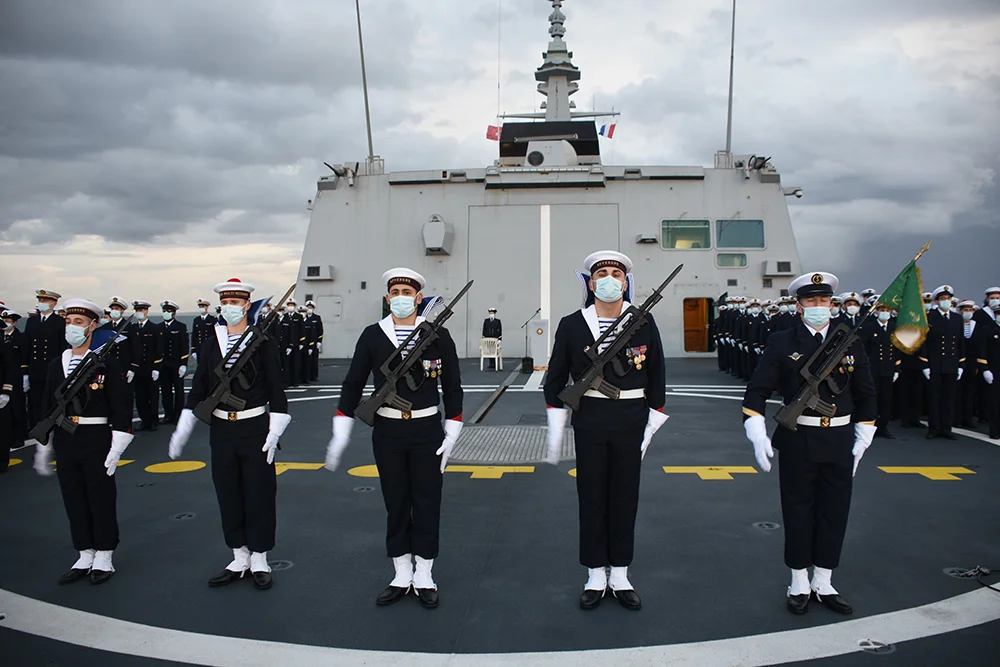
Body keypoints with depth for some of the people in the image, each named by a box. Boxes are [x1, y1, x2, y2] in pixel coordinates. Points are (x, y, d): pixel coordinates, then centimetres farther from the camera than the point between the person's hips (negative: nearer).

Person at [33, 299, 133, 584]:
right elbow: (47, 407, 14)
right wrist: (43, 446, 13)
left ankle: (103, 559, 16)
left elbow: (121, 406, -8)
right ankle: (84, 557, 23)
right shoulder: (57, 365, 9)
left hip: (97, 440, -5)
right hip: (65, 441, 5)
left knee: (102, 501, 4)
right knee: (74, 501, 11)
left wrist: (116, 447, -13)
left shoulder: (107, 362, -6)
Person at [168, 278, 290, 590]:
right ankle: (239, 561, 24)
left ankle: (259, 562, 17)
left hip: (255, 428, -4)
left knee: (259, 496, 4)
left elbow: (276, 389, -6)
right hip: (221, 430, 4)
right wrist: (182, 431, 4)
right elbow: (198, 390, 8)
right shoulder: (210, 345, 6)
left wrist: (274, 432, -12)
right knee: (228, 497, 11)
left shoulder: (263, 342, -5)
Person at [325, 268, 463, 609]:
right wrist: (341, 433, -2)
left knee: (426, 503, 6)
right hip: (387, 431, 2)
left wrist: (451, 434, -2)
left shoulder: (438, 334, -5)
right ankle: (402, 577, 23)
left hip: (427, 431, -1)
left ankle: (424, 578, 20)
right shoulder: (372, 335, -1)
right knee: (395, 504, 10)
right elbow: (353, 384, 3)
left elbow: (452, 386, 1)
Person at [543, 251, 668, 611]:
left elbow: (656, 377, 7)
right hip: (589, 422, 0)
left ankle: (620, 577, 23)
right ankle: (596, 578, 21)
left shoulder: (644, 322, -2)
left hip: (631, 422, 1)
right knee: (592, 499, 7)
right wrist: (555, 431, 2)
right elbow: (555, 379, 5)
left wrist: (651, 426, 3)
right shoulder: (571, 325, -3)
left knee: (625, 498, 10)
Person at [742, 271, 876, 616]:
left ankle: (823, 583, 25)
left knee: (834, 512, 10)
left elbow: (865, 394, 11)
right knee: (798, 512, 7)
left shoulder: (851, 343, 3)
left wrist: (861, 441, 8)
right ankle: (799, 584, 21)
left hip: (840, 442, 3)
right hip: (797, 441, -2)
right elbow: (758, 390, -5)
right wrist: (757, 435, -14)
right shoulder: (782, 343, -4)